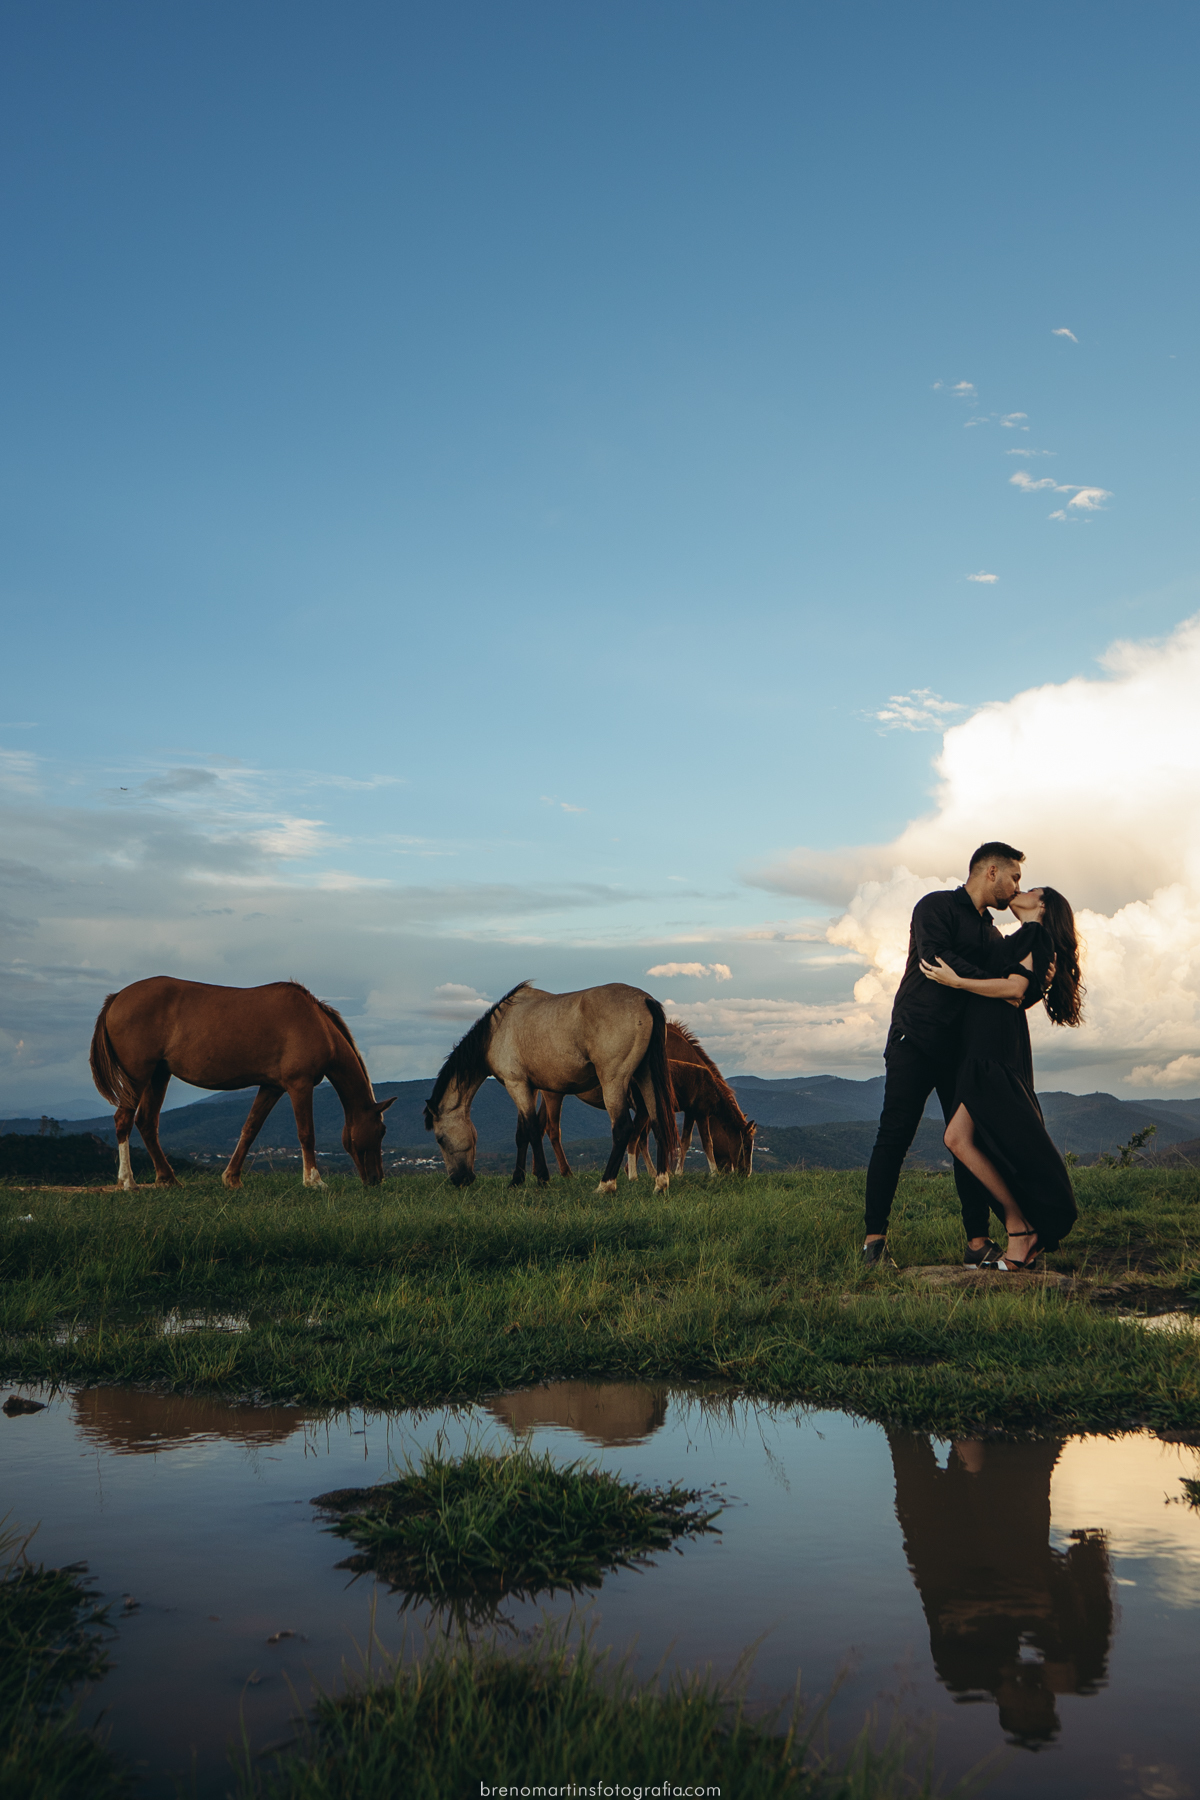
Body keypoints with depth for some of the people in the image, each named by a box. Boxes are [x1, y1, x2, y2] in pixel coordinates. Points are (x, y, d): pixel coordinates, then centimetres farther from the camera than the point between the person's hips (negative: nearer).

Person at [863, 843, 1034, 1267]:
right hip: (916, 1042, -6)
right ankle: (875, 1238, -4)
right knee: (894, 1137, -8)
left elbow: (1006, 965, 4)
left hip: (962, 1050, 6)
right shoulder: (935, 907, 0)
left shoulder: (989, 932, 23)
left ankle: (977, 1239, 1)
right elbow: (936, 958, -16)